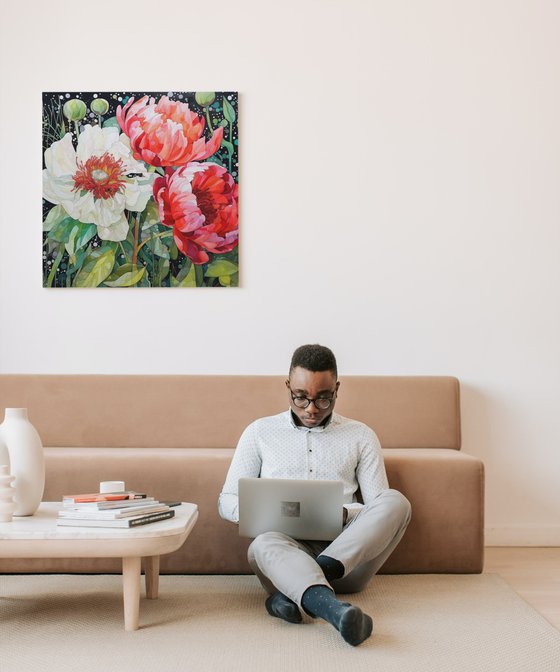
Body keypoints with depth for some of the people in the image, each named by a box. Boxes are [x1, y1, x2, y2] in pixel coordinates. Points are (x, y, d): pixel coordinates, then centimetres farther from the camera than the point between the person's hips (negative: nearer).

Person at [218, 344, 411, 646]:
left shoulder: (361, 436, 17)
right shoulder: (260, 432, 17)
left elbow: (380, 507, 11)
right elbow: (227, 501, 14)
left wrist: (346, 514, -12)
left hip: (348, 554, 1)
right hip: (287, 545, -1)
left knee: (396, 500, -27)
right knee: (264, 544, -36)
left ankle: (290, 595, -38)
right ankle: (335, 609, -62)